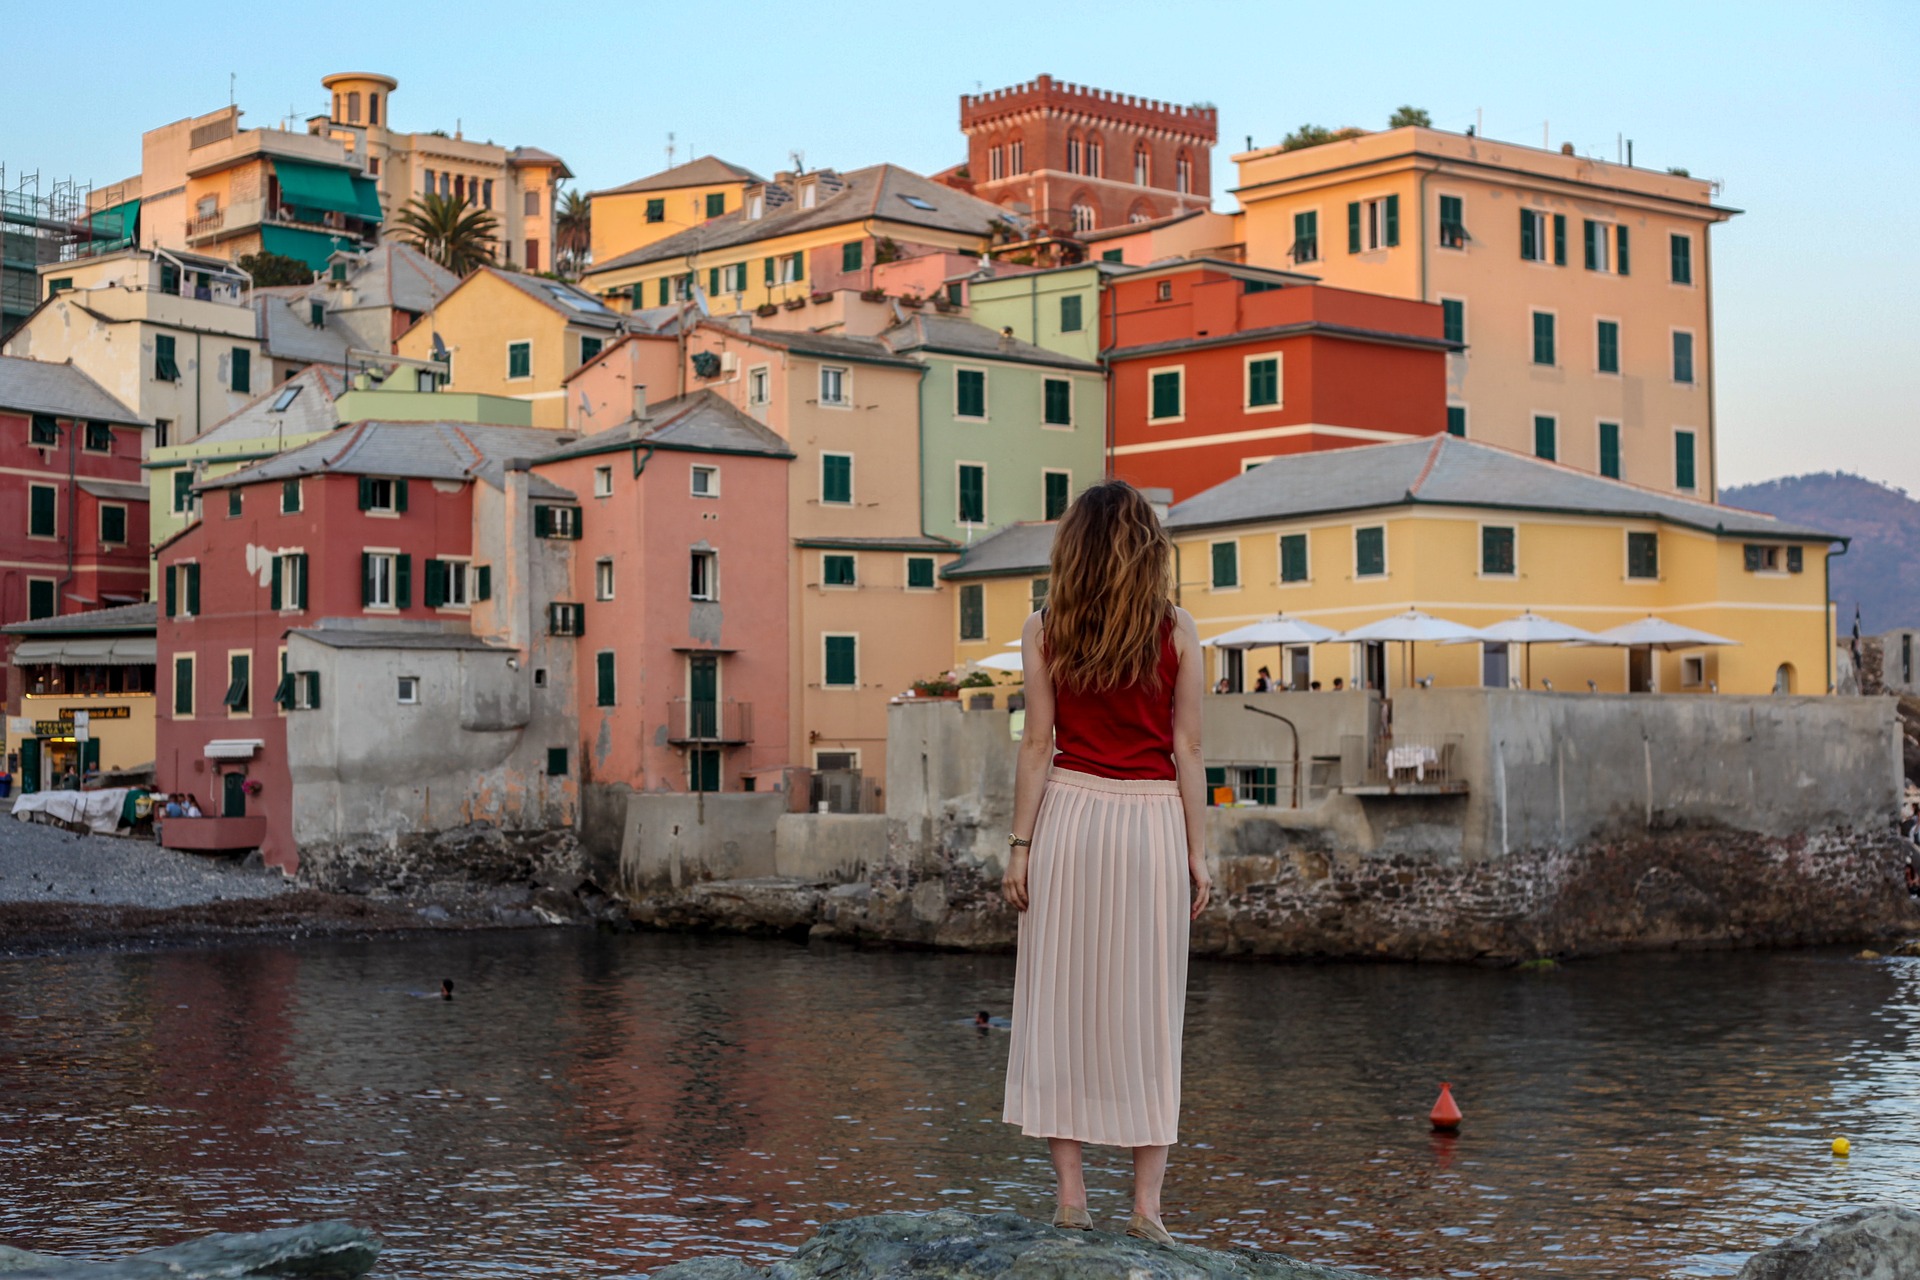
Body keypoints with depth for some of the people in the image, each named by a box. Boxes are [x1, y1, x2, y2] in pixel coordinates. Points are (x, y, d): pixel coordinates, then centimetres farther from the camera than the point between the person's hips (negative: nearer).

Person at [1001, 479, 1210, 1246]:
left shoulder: (1045, 631, 1)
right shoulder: (1176, 631, 2)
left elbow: (1037, 745, -1)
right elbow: (1187, 751, 1)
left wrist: (1019, 846, 2)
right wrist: (1197, 852, 5)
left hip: (1070, 817, 0)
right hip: (1153, 821, 0)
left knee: (1061, 1005, 6)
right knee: (1147, 1013, 4)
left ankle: (1070, 1195, 5)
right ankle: (1146, 1205, 4)